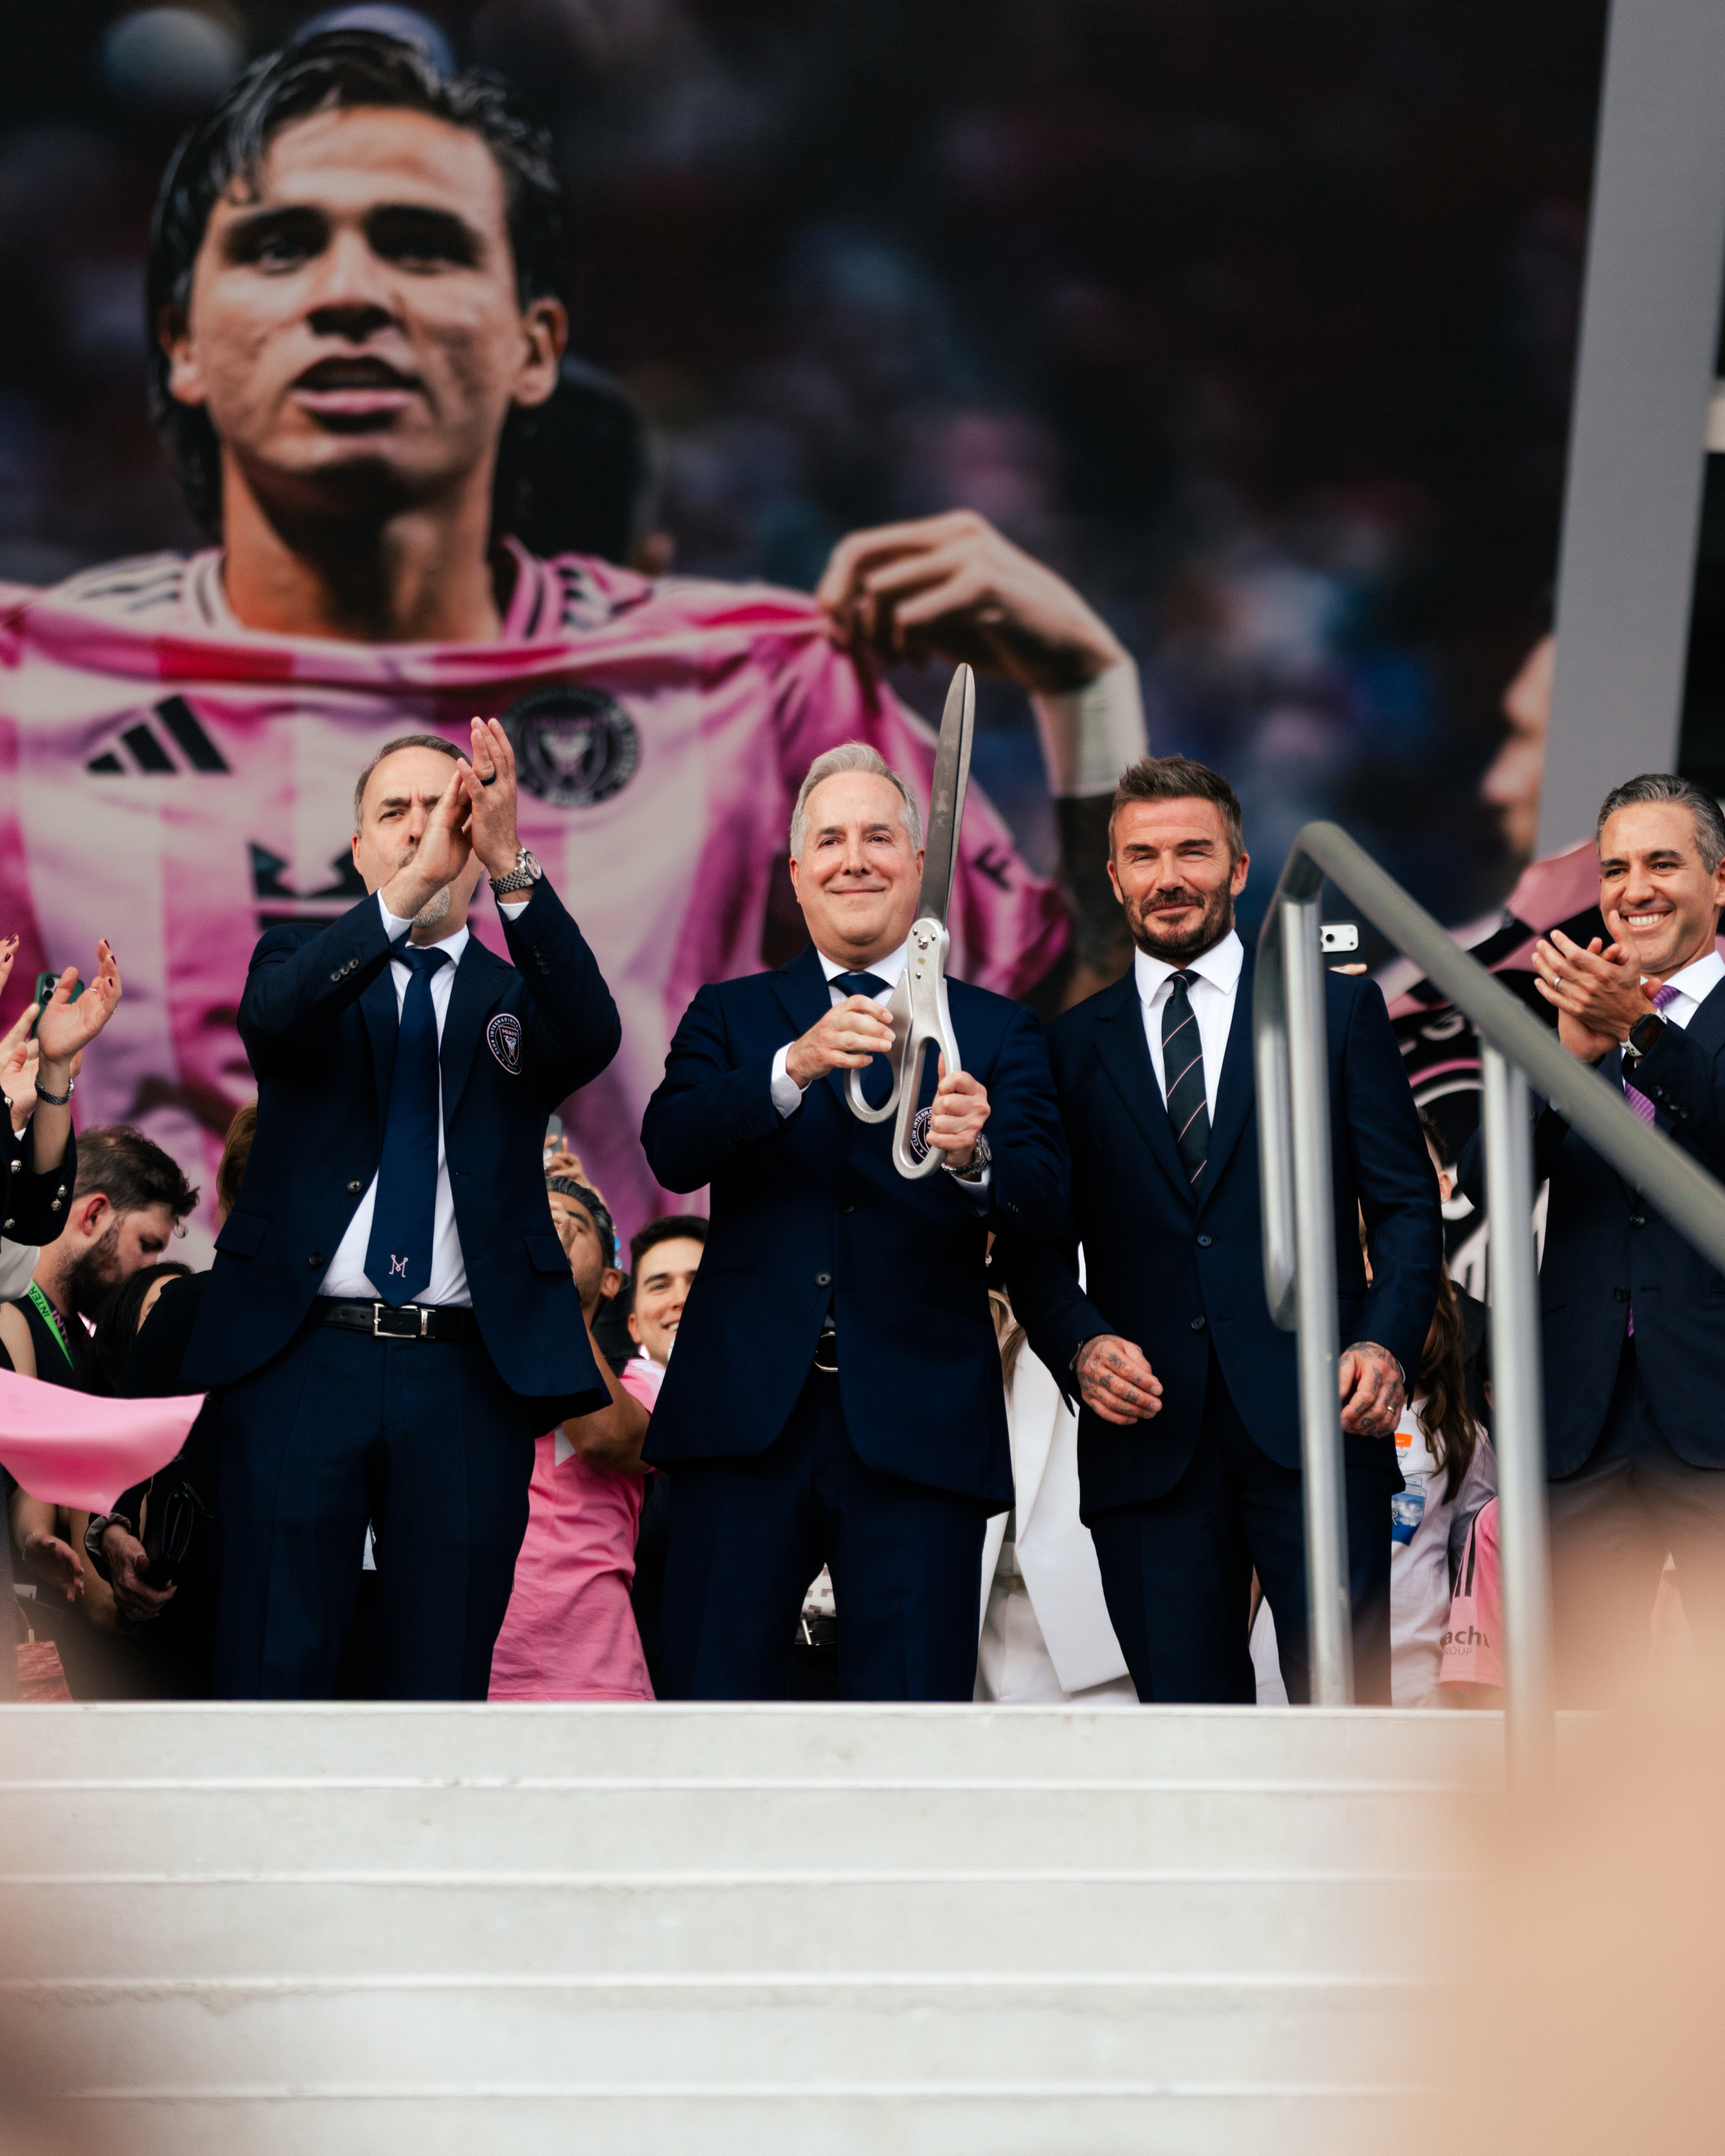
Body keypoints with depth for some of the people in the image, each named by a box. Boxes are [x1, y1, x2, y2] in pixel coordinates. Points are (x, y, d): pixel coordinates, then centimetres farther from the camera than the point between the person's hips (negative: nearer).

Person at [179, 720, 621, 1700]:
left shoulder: (519, 993, 11)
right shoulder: (305, 958, 11)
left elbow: (594, 1037, -12)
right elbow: (273, 1015, -13)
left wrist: (511, 868, -26)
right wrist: (405, 895, -28)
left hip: (470, 1376, 1)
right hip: (303, 1361, -1)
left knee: (446, 1680, 4)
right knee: (274, 1673, -3)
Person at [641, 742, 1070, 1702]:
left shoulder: (996, 1032, 11)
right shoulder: (731, 1017, 14)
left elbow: (1049, 1200, -3)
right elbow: (671, 1151, -4)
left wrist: (975, 1159, -26)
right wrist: (795, 1068, -21)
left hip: (919, 1430, 0)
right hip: (748, 1416, 1)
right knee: (714, 1700, -1)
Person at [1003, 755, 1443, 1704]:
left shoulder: (1338, 1010, 11)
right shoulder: (1072, 1047, 14)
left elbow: (1407, 1205, 7)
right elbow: (1038, 1245, 13)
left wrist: (1387, 1344, -9)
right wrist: (1081, 1345, -8)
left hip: (1311, 1422, -1)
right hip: (1149, 1437, 1)